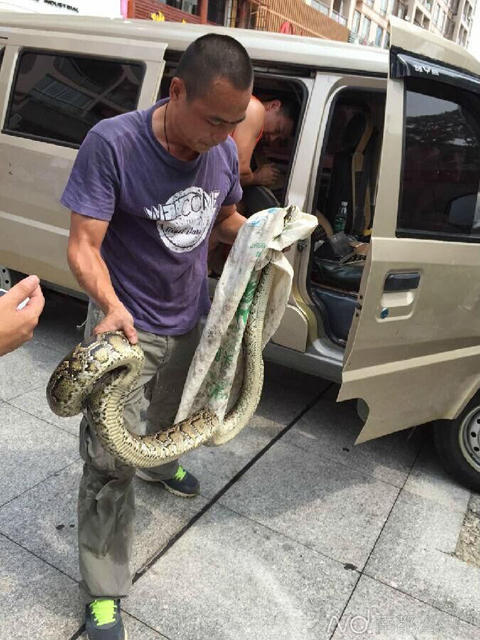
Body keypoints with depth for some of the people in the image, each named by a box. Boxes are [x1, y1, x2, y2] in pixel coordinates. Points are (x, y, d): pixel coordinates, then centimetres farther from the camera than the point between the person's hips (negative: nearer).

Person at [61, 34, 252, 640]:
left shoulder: (224, 150, -7)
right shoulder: (112, 142, -24)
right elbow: (83, 245, -23)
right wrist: (112, 306, -42)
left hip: (190, 321, 6)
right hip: (128, 327, -5)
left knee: (169, 415, 30)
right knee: (110, 461, -2)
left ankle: (160, 467, 65)